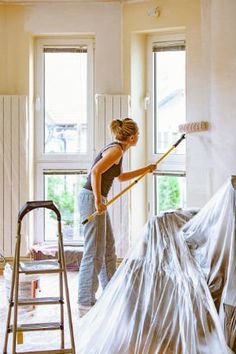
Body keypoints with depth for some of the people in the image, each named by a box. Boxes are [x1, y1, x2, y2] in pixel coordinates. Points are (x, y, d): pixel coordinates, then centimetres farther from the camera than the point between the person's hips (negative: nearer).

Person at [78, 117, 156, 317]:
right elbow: (96, 171, -25)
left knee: (109, 249, 16)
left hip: (97, 200, 10)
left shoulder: (117, 149, 18)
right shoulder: (116, 150, -12)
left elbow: (121, 177, 33)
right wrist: (98, 200, -27)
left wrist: (145, 170, 37)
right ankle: (85, 305, -2)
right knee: (94, 253, -7)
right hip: (91, 199, -10)